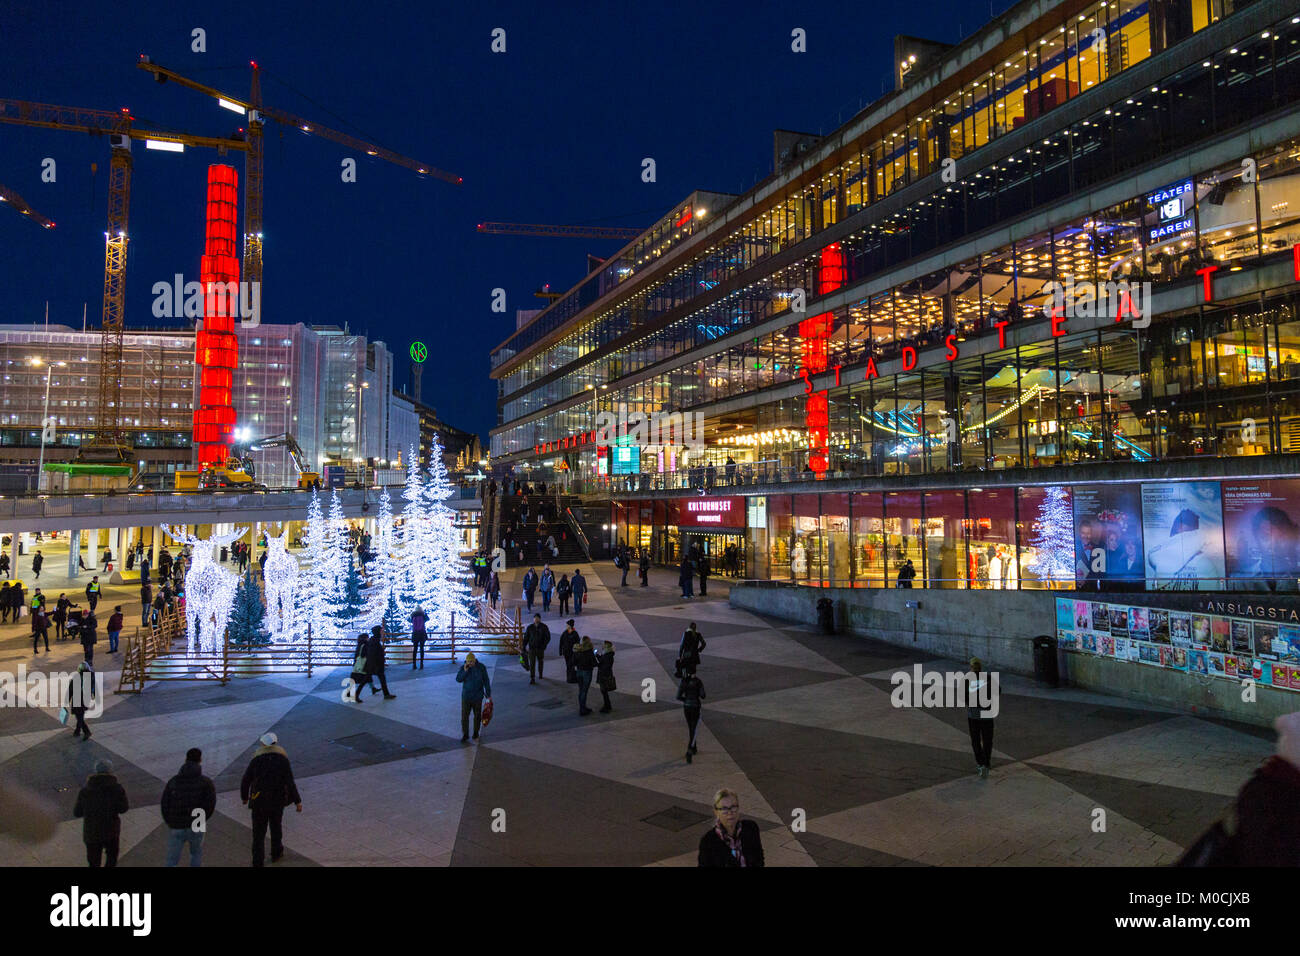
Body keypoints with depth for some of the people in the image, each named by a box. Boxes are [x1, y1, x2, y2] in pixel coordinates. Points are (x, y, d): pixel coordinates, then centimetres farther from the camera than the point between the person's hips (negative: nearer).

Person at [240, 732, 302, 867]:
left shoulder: (256, 760, -9)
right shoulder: (283, 759, -9)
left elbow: (245, 781, -4)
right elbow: (290, 782, -13)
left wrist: (244, 797, 16)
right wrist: (297, 801, -6)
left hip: (259, 801, -1)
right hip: (278, 800, 1)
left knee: (259, 832, 8)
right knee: (276, 825, 24)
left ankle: (257, 862, 5)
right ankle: (276, 853, 39)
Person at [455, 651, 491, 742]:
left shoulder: (481, 667, -11)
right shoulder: (463, 667, -8)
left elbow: (486, 681, -5)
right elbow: (458, 679, -12)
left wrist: (489, 694, -5)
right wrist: (465, 671, -25)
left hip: (477, 696, 0)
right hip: (466, 696, 0)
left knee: (477, 716, 12)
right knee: (464, 716, -1)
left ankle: (476, 733, 30)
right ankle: (465, 735, 12)